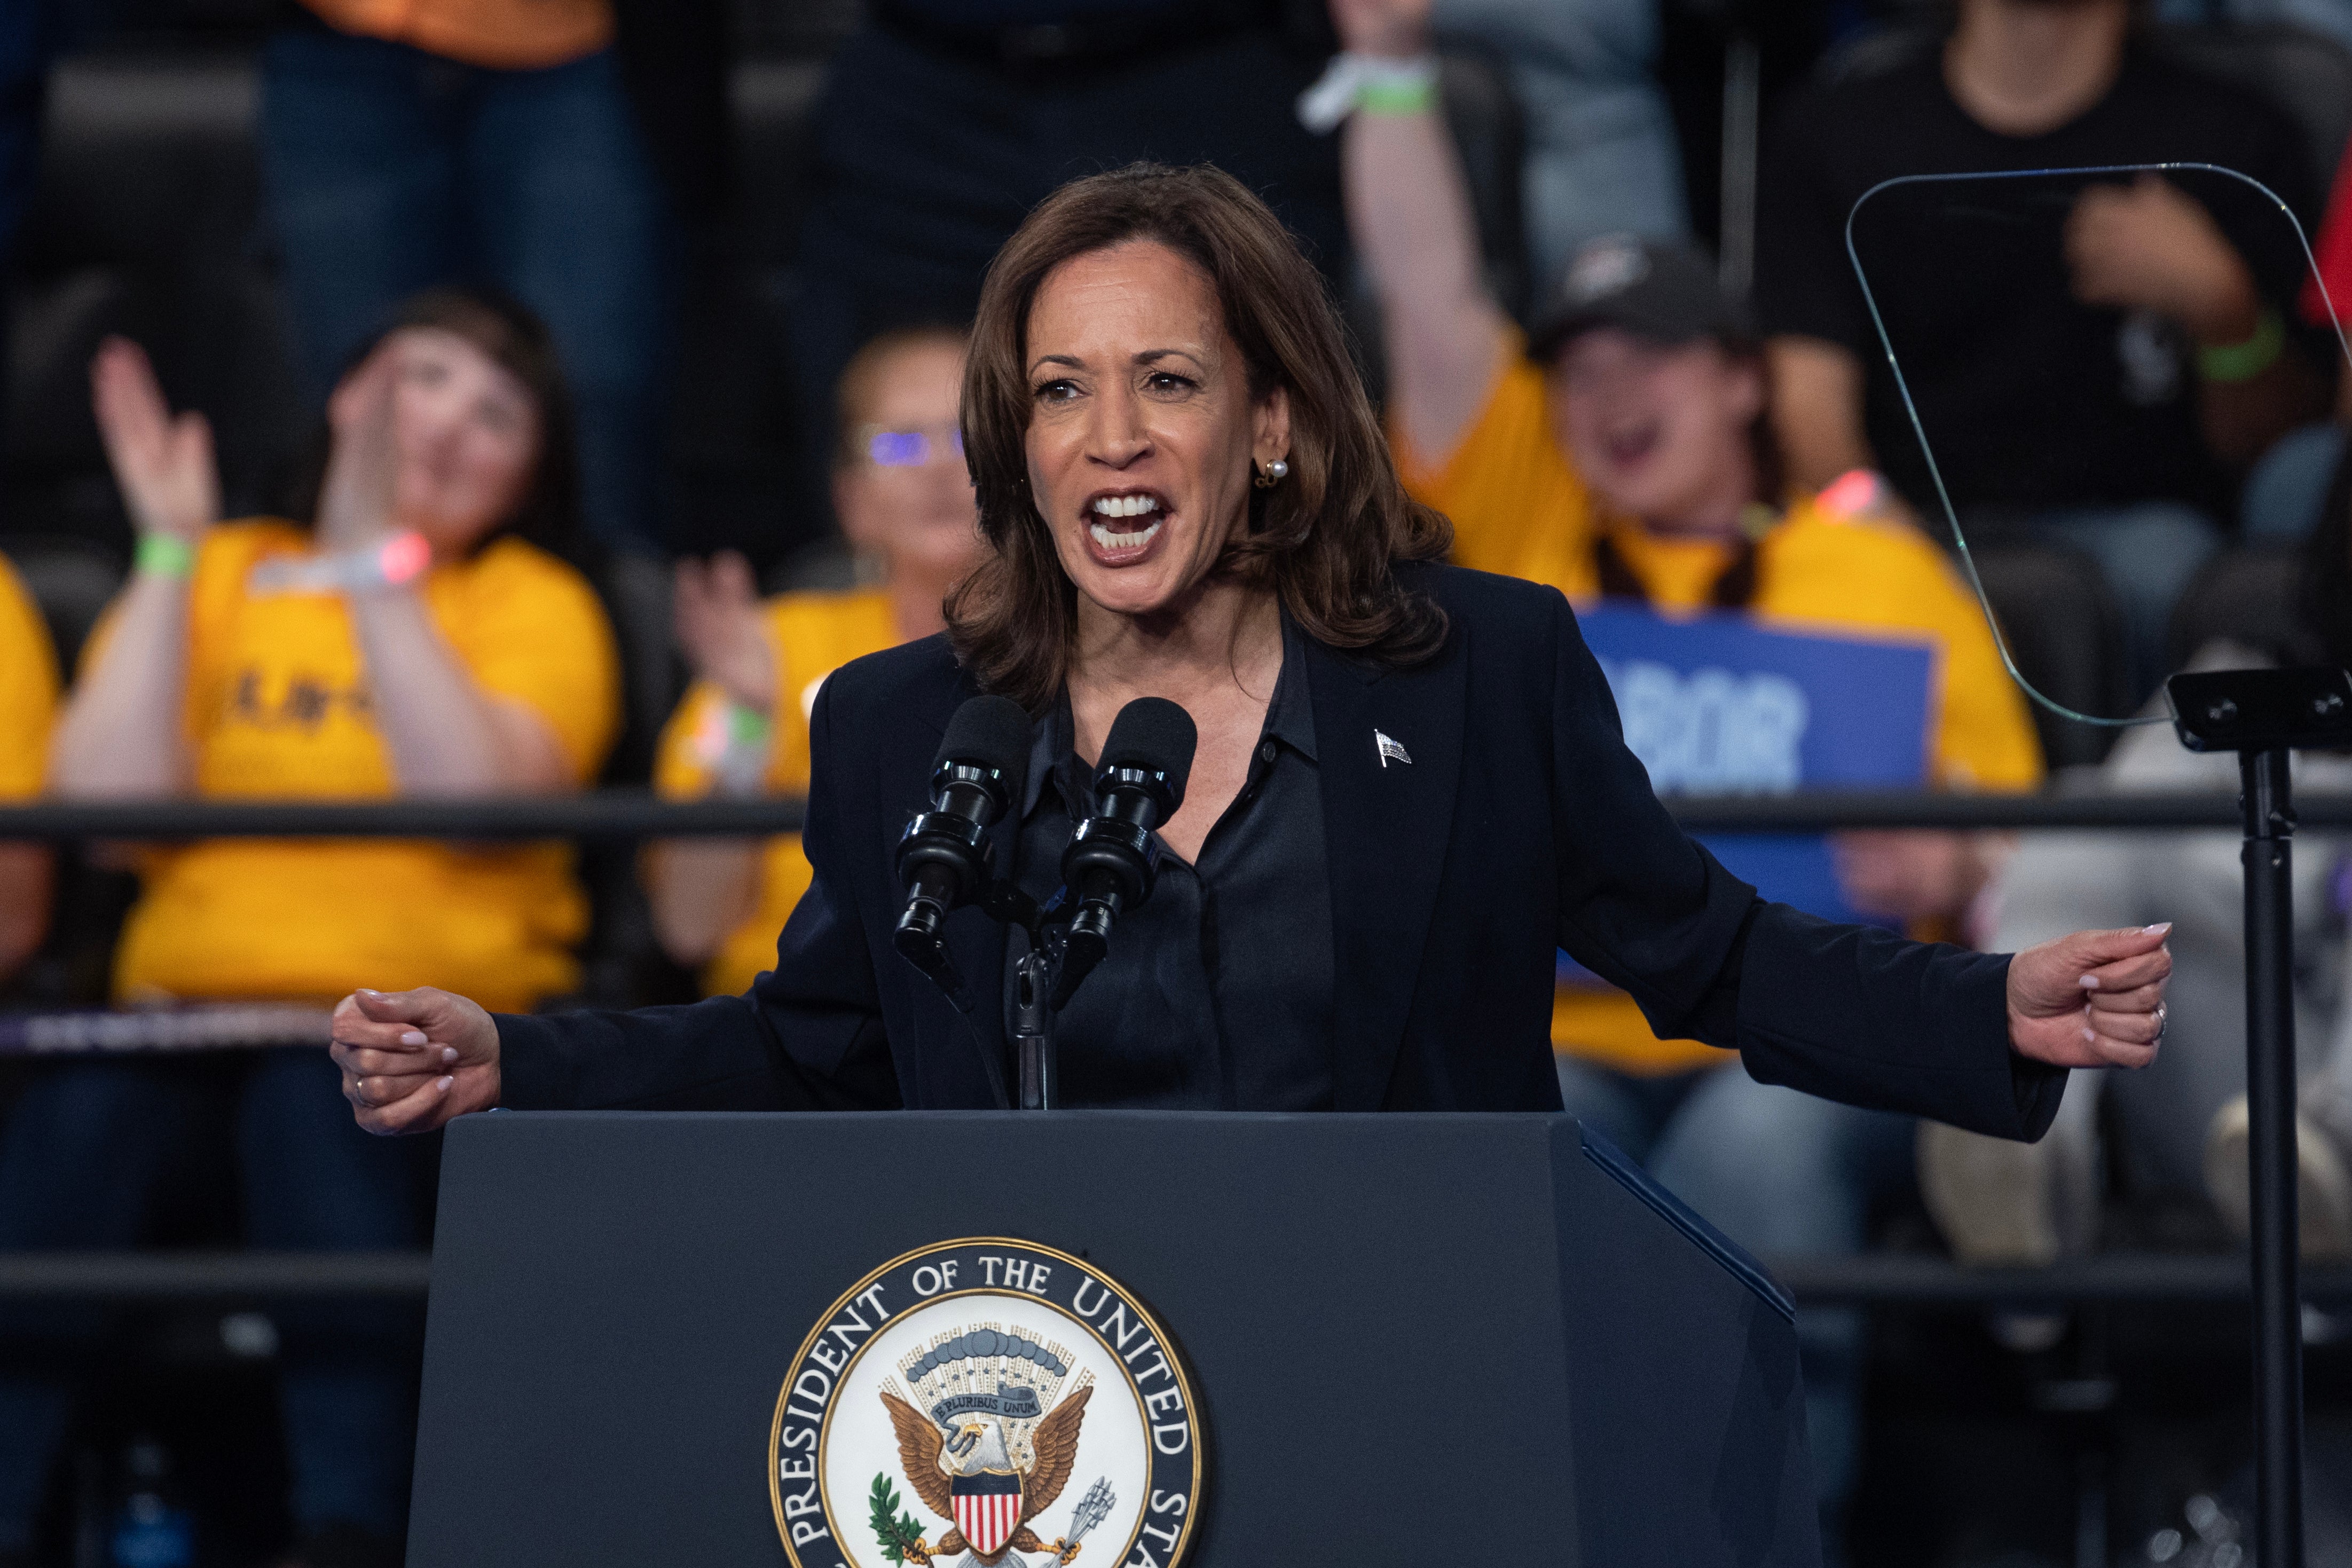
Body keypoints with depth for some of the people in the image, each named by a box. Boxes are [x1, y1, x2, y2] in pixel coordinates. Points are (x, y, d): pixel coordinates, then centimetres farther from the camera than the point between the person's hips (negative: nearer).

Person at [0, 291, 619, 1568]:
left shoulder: (532, 603, 13)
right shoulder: (216, 578, 18)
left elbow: (480, 801, -9)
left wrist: (377, 559, -8)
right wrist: (172, 554, 0)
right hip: (186, 1009, 2)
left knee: (322, 1093, -36)